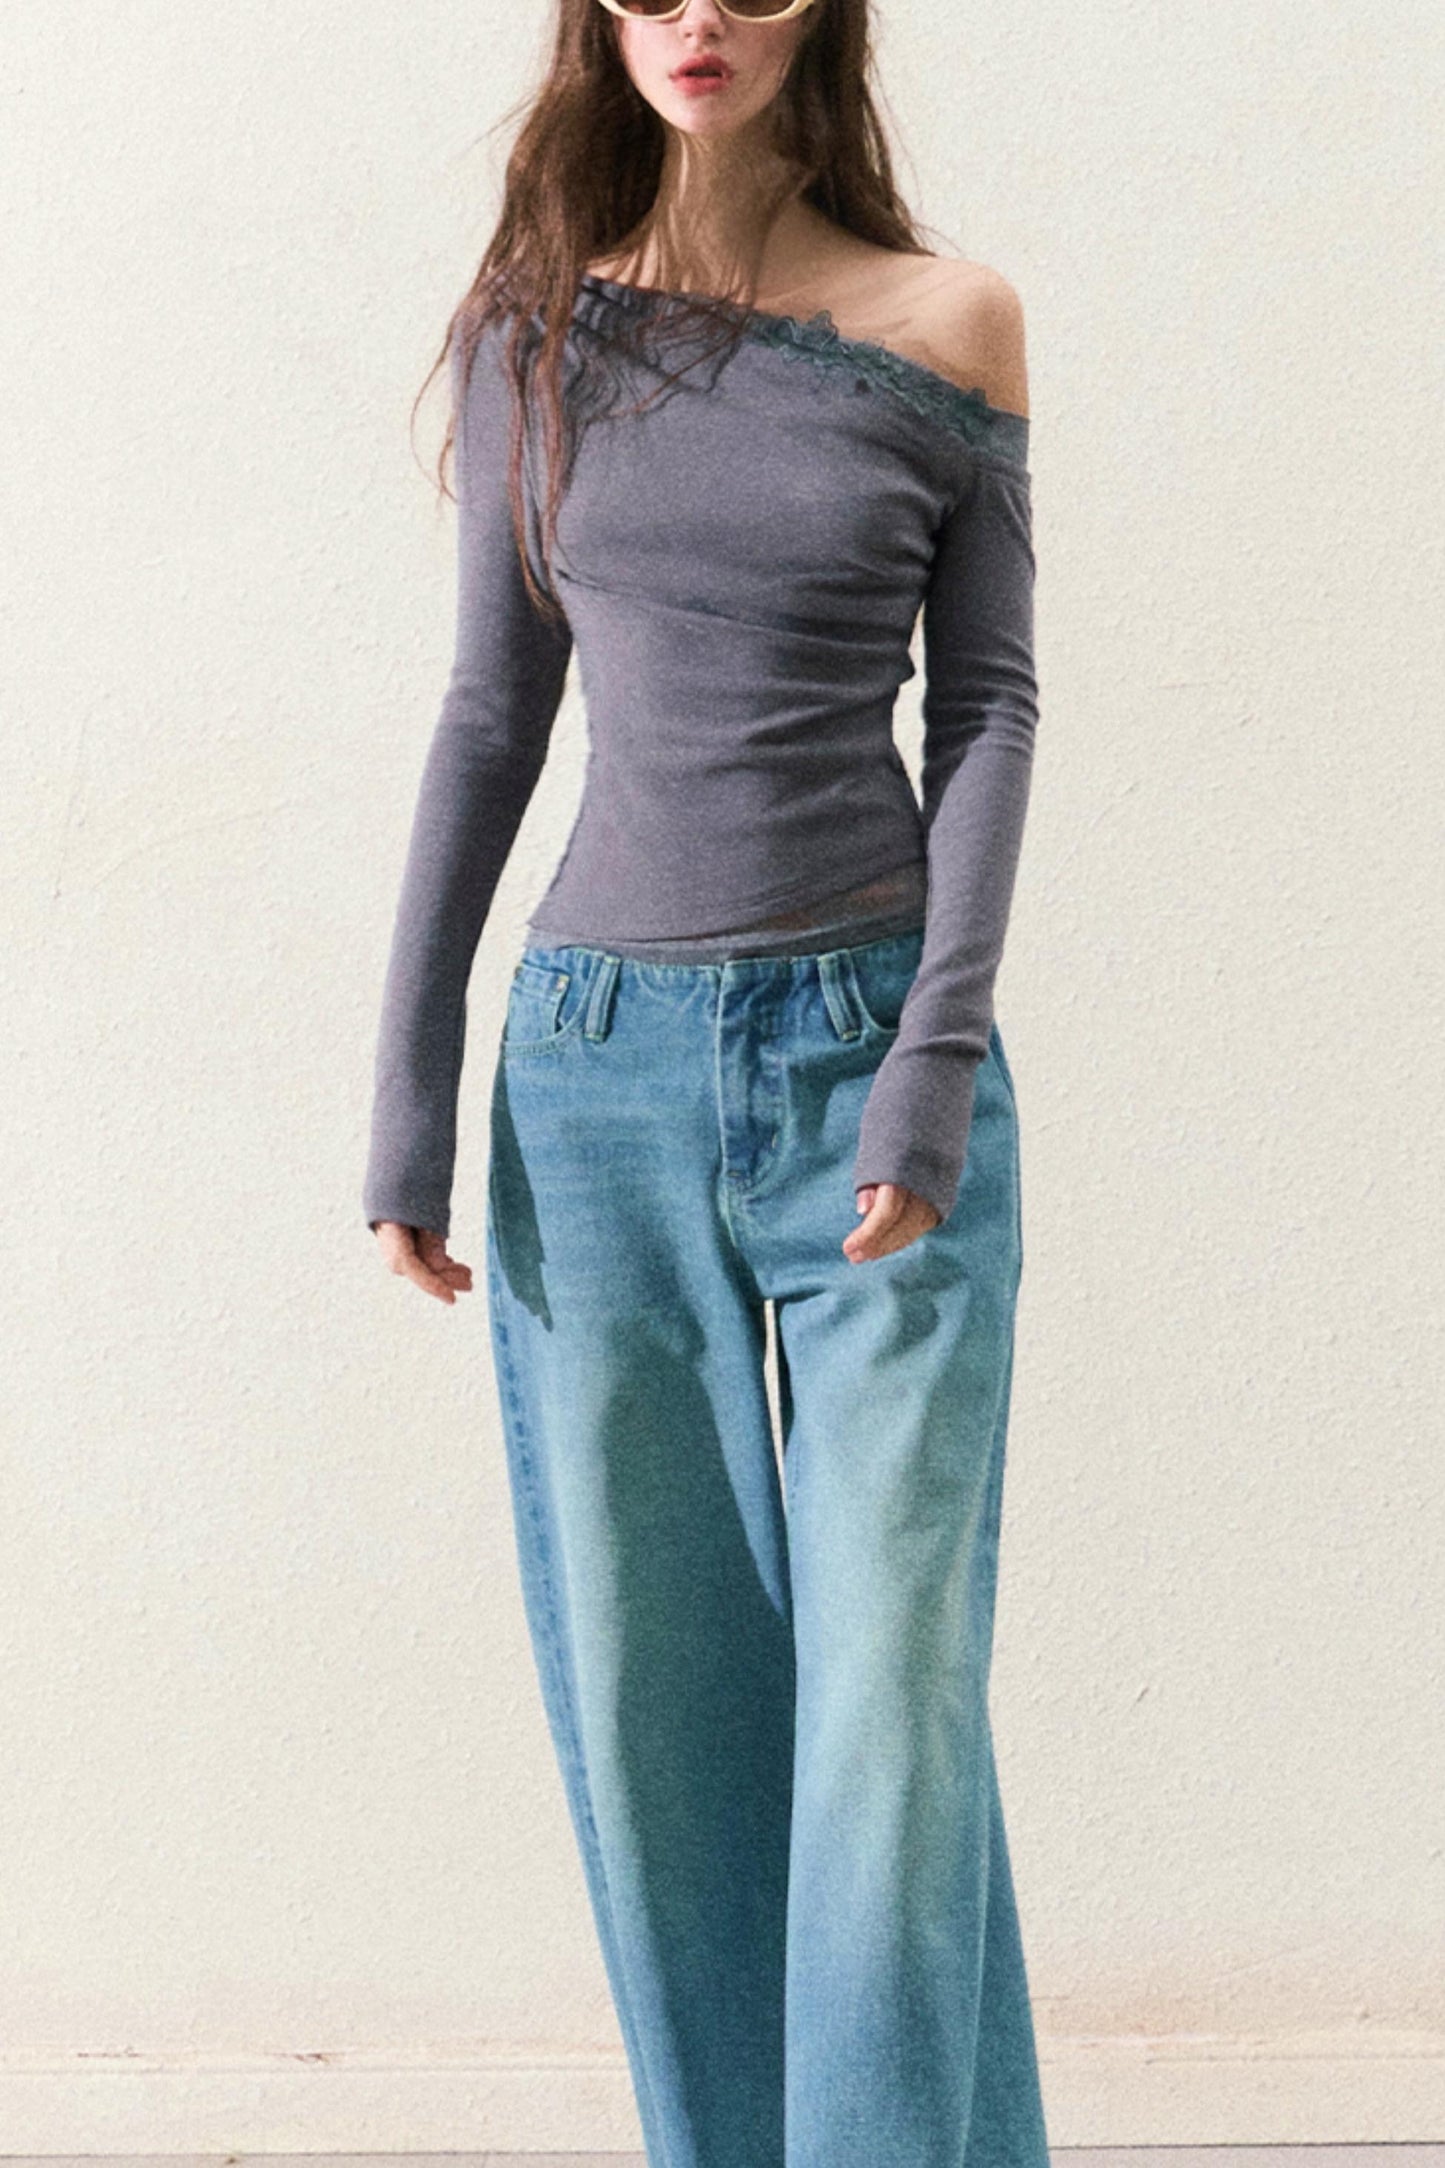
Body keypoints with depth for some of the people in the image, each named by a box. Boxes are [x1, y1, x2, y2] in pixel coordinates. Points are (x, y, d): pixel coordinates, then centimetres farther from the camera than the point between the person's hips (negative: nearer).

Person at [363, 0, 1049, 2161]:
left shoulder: (947, 324, 2)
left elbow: (988, 704, 1)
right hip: (598, 1068, 2)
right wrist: (410, 1089, 6)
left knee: (893, 1685, -3)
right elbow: (494, 714, 9)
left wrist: (938, 1060, -10)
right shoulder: (533, 329, 7)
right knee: (648, 1698, 7)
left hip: (871, 1050, -2)